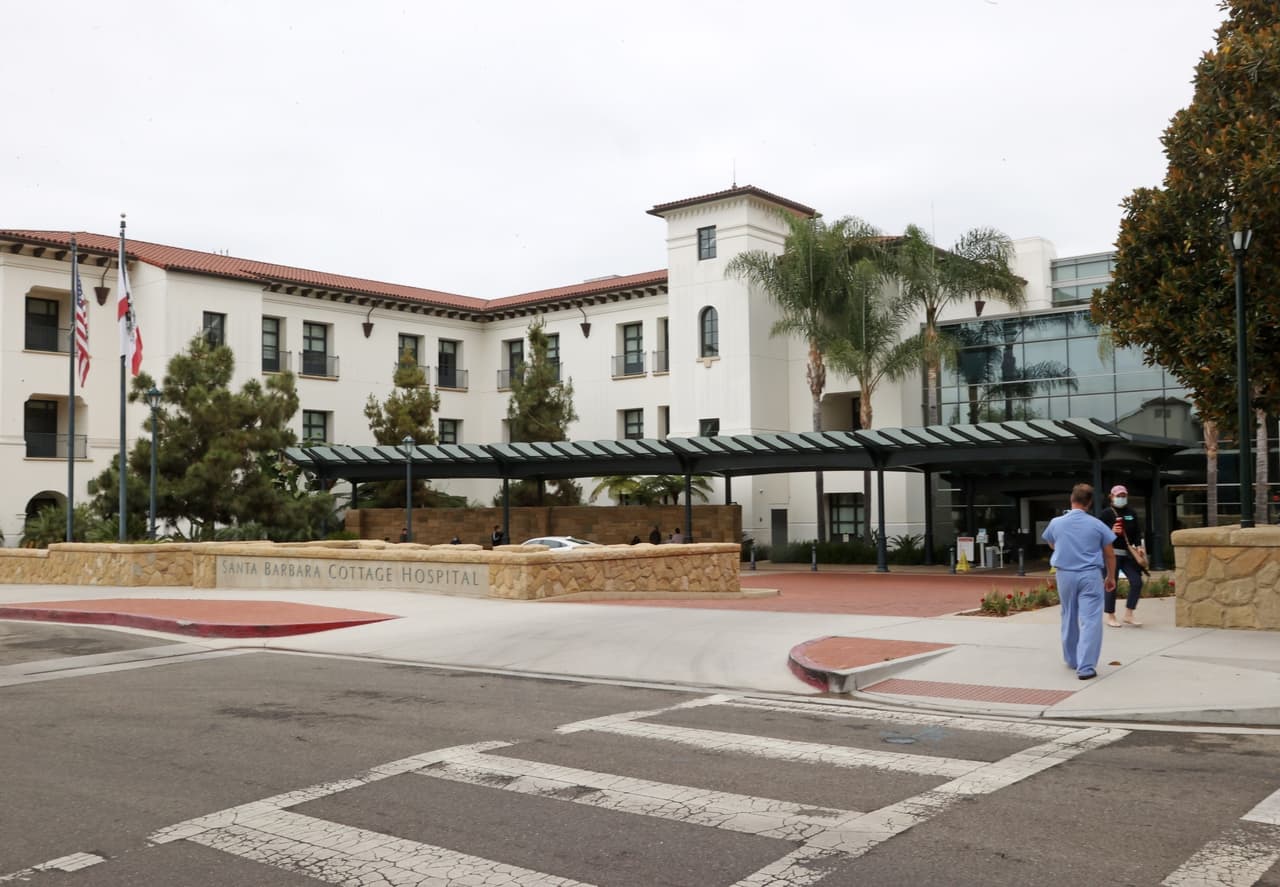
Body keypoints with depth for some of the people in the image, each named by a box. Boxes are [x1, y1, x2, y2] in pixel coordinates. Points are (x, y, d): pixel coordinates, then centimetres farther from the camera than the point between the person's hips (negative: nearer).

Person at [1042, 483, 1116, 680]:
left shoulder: (1056, 523, 0)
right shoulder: (1097, 525, -5)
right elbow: (1110, 554, 3)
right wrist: (1111, 577, 16)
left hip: (1065, 575, 3)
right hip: (1090, 575, -3)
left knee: (1069, 618, 19)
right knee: (1090, 621, -4)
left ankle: (1072, 659, 32)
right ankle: (1086, 667, -11)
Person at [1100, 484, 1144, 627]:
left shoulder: (1131, 513, 12)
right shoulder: (1107, 513, -4)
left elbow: (1137, 532, 13)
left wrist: (1138, 546, -1)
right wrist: (1111, 531, -22)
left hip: (1128, 553, 6)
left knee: (1137, 582, -1)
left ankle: (1128, 614, 10)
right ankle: (1109, 615, 10)